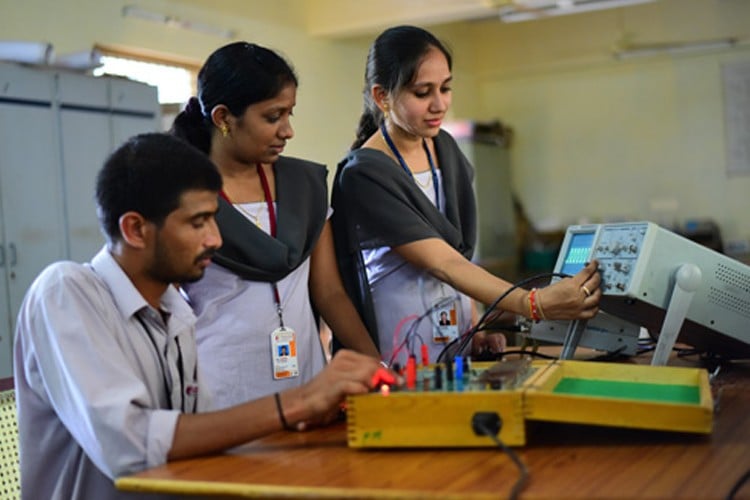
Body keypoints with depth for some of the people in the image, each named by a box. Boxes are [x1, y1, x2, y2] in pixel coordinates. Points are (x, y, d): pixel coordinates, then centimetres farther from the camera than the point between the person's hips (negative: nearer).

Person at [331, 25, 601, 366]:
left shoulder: (443, 147, 5)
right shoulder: (363, 175, -18)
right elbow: (442, 264, -25)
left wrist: (474, 327, 1)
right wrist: (536, 305, -34)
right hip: (396, 362, -6)